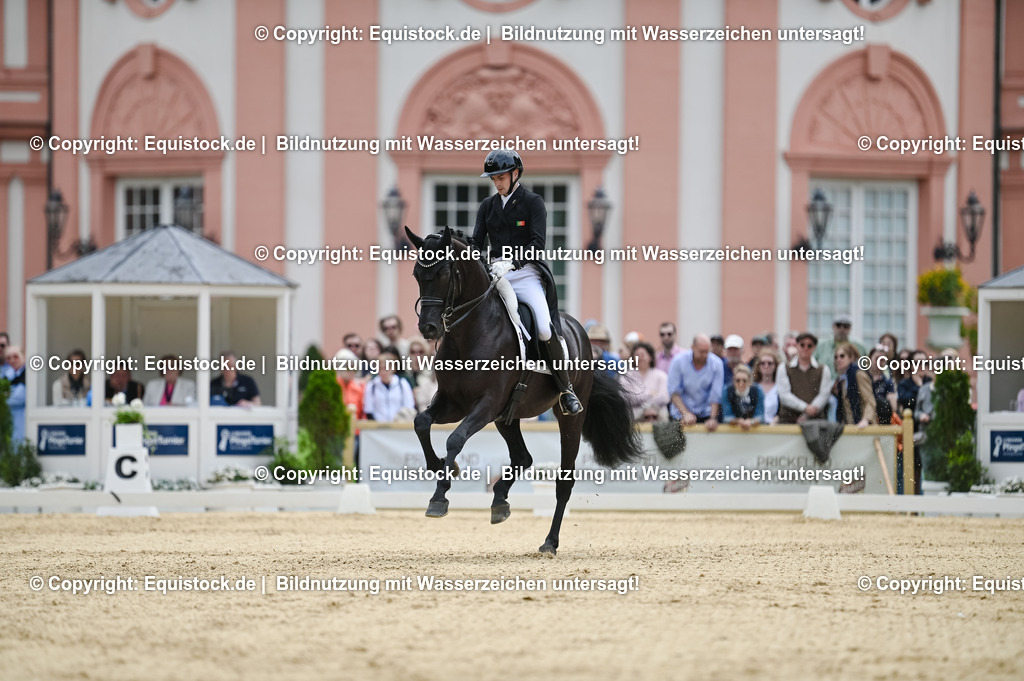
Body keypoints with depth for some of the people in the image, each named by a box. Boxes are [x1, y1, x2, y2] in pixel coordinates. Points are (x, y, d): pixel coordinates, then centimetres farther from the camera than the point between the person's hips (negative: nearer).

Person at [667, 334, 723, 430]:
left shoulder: (716, 363, -6)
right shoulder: (679, 361, -9)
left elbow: (716, 396, -6)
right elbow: (674, 392, -9)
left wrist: (713, 418, -18)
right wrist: (685, 414, -20)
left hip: (705, 414, 1)